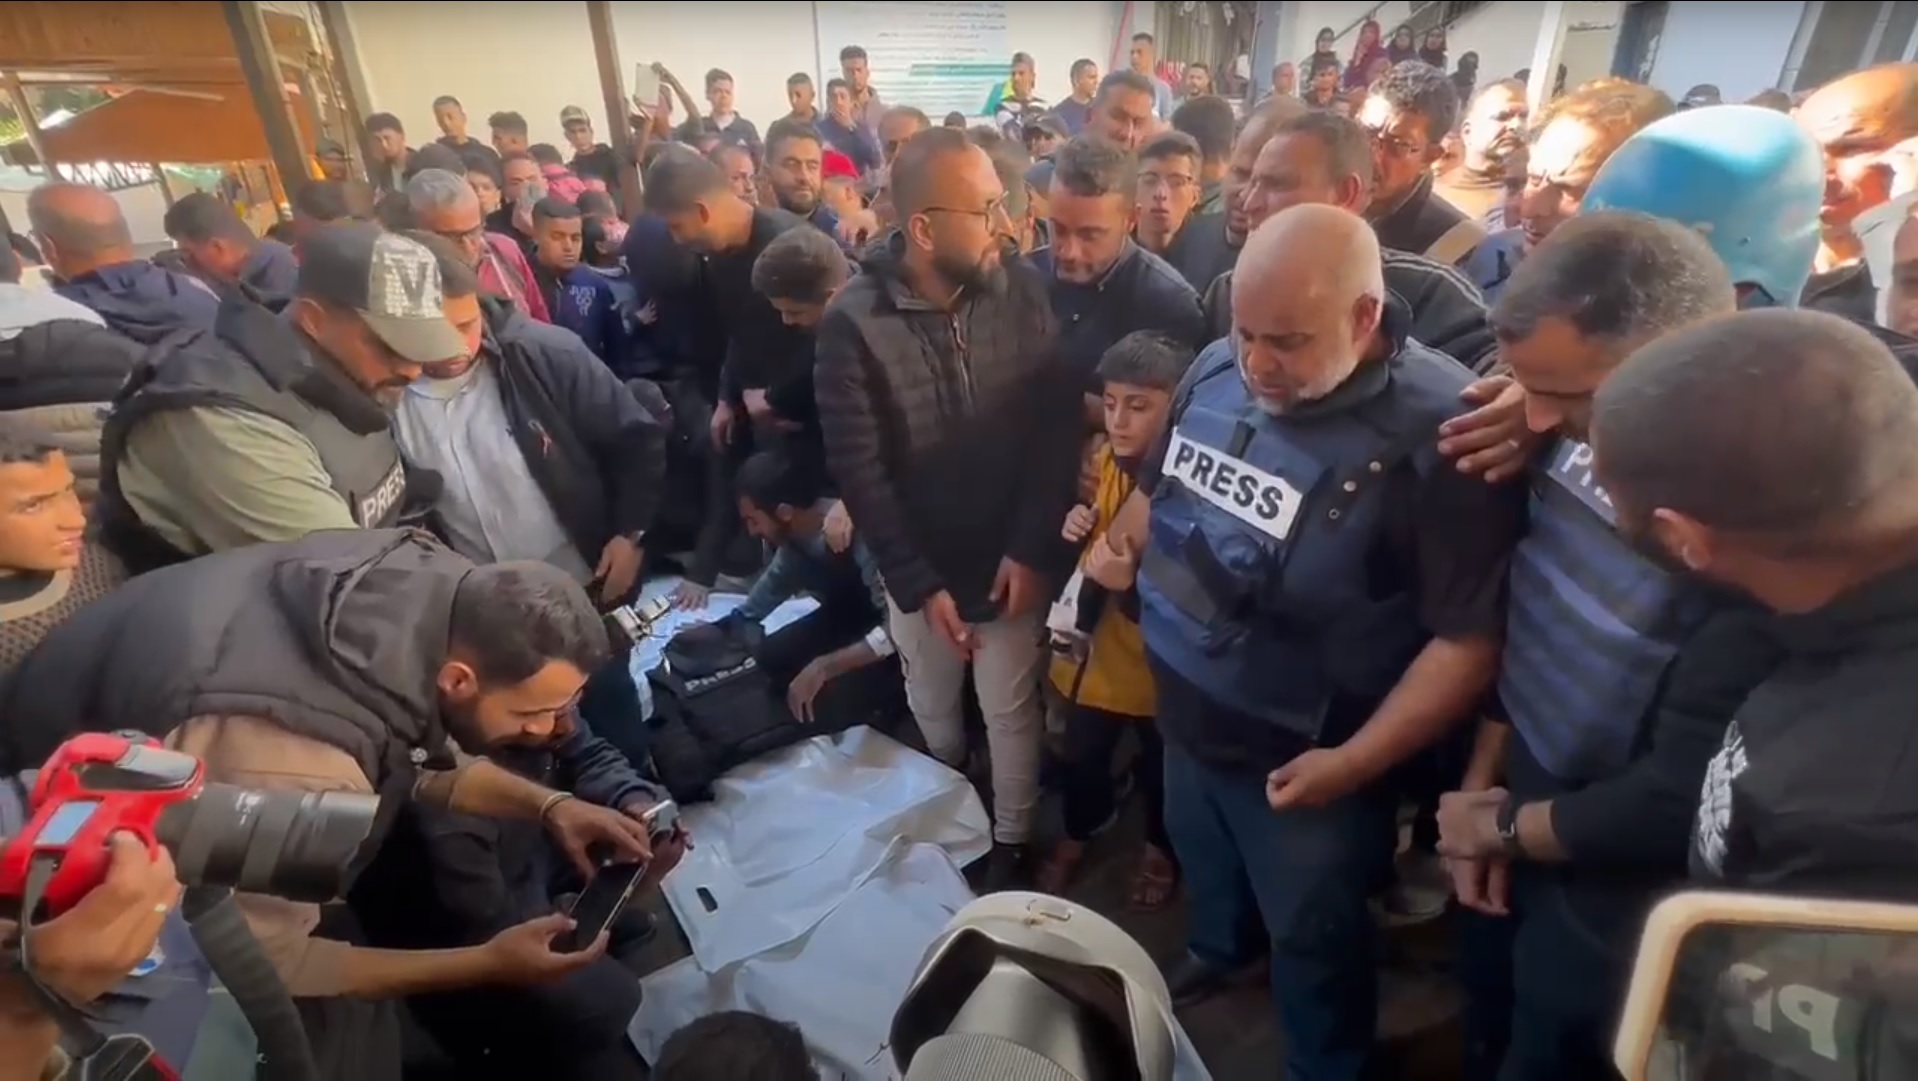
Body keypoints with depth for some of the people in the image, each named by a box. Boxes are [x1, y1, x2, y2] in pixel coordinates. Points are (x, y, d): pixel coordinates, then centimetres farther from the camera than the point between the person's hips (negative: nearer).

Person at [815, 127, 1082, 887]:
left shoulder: (1021, 291, -11)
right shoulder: (854, 323, -17)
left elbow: (1058, 424, -10)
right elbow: (858, 470, -15)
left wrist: (1032, 548, -15)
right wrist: (918, 583, -14)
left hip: (1011, 556, 0)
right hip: (917, 568, 0)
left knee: (1011, 712, 14)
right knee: (932, 713, 21)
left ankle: (1012, 846, 40)